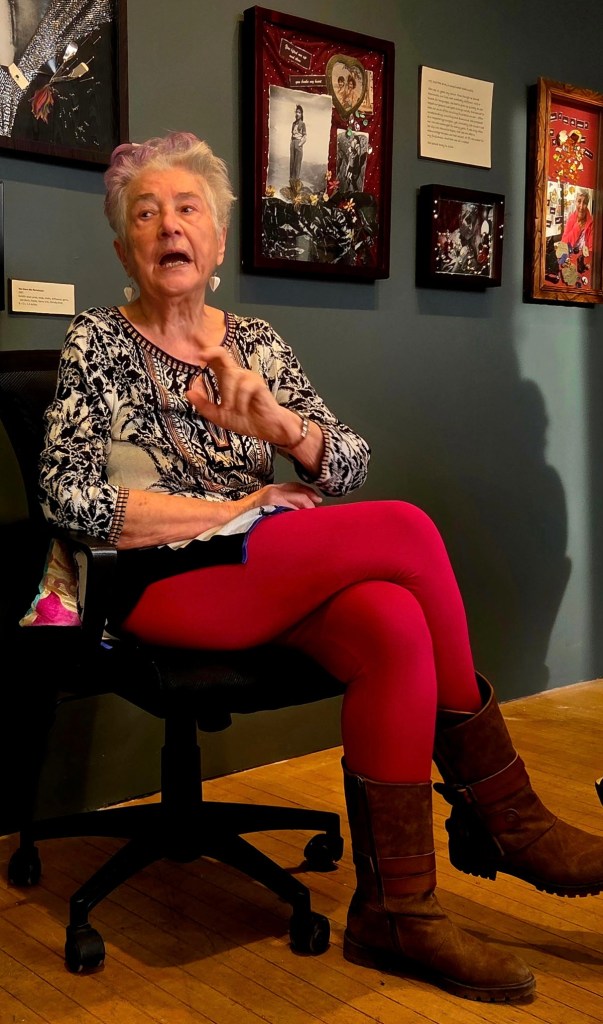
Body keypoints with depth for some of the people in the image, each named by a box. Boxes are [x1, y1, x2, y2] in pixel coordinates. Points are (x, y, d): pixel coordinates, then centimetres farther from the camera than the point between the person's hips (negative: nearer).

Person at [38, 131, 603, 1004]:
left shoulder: (257, 342, 14)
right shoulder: (98, 343, 3)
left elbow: (350, 466, 6)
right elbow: (70, 497, -10)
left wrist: (277, 423, -16)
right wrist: (237, 507, -11)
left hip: (279, 582, 5)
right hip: (164, 588, -4)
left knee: (396, 627, -30)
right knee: (407, 530, -23)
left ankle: (394, 909, -18)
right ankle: (500, 808, -9)